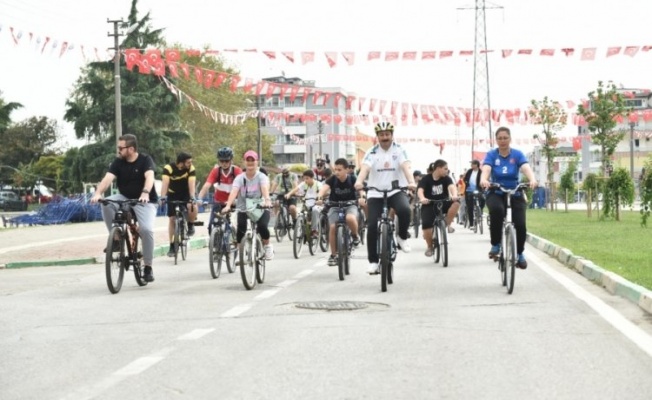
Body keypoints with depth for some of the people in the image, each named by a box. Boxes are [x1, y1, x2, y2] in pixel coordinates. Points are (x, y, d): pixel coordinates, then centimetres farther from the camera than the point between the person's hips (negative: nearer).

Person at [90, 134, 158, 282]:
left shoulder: (145, 160, -13)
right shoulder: (118, 162, -4)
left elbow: (149, 177, -30)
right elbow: (108, 178, -18)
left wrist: (145, 193, -51)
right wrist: (98, 193, -38)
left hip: (145, 201, -4)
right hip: (125, 198, 4)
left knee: (146, 229, -26)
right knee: (107, 204, -27)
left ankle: (148, 267, -12)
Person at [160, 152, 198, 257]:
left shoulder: (191, 169, -22)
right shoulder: (168, 168, -26)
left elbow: (191, 184, -31)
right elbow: (165, 183, -37)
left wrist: (192, 198, -45)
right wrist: (163, 197, -50)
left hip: (185, 194, 0)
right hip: (172, 194, 0)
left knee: (193, 207, -31)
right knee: (172, 219, -4)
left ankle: (190, 225, -1)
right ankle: (172, 246, 6)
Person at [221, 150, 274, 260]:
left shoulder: (261, 177, -7)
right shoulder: (240, 178, -4)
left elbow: (265, 188, -29)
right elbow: (234, 192, -20)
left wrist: (267, 200, -52)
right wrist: (228, 205, -39)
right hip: (243, 210, 1)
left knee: (262, 226, -28)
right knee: (240, 230, -22)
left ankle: (267, 246, 2)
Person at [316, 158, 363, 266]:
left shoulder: (352, 180, -13)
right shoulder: (332, 180, -12)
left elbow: (361, 189, -27)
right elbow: (324, 188, -29)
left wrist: (362, 197, -50)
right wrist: (319, 197, -50)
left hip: (350, 205, -2)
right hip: (335, 206, 2)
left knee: (350, 219, -35)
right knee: (332, 227, -19)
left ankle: (355, 236, -3)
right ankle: (333, 255, -2)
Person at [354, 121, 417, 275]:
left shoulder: (399, 150, -3)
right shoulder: (372, 152, -3)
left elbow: (406, 167, -19)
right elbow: (365, 168, -20)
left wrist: (411, 182, -39)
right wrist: (359, 182, -42)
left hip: (396, 191, -1)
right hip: (375, 194, 1)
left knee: (404, 209, -32)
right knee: (372, 226, -9)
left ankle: (402, 237, -5)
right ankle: (373, 261, 3)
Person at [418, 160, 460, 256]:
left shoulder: (446, 178, -4)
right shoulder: (426, 179, -11)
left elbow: (452, 186, -23)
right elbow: (420, 190, -27)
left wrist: (454, 195, -46)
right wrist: (422, 198, -51)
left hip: (443, 204, 3)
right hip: (429, 205, -2)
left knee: (456, 203, -29)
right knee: (426, 225, -27)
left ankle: (447, 224, -7)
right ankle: (429, 247, -1)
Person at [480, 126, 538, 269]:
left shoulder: (517, 154, -5)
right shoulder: (491, 155, -6)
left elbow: (526, 168, -22)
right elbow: (486, 169, -23)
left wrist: (533, 180, -44)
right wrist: (483, 180, -47)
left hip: (515, 194, 1)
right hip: (496, 194, -1)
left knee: (520, 225, -15)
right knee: (496, 209, -36)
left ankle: (520, 253, 15)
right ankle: (495, 245, -18)